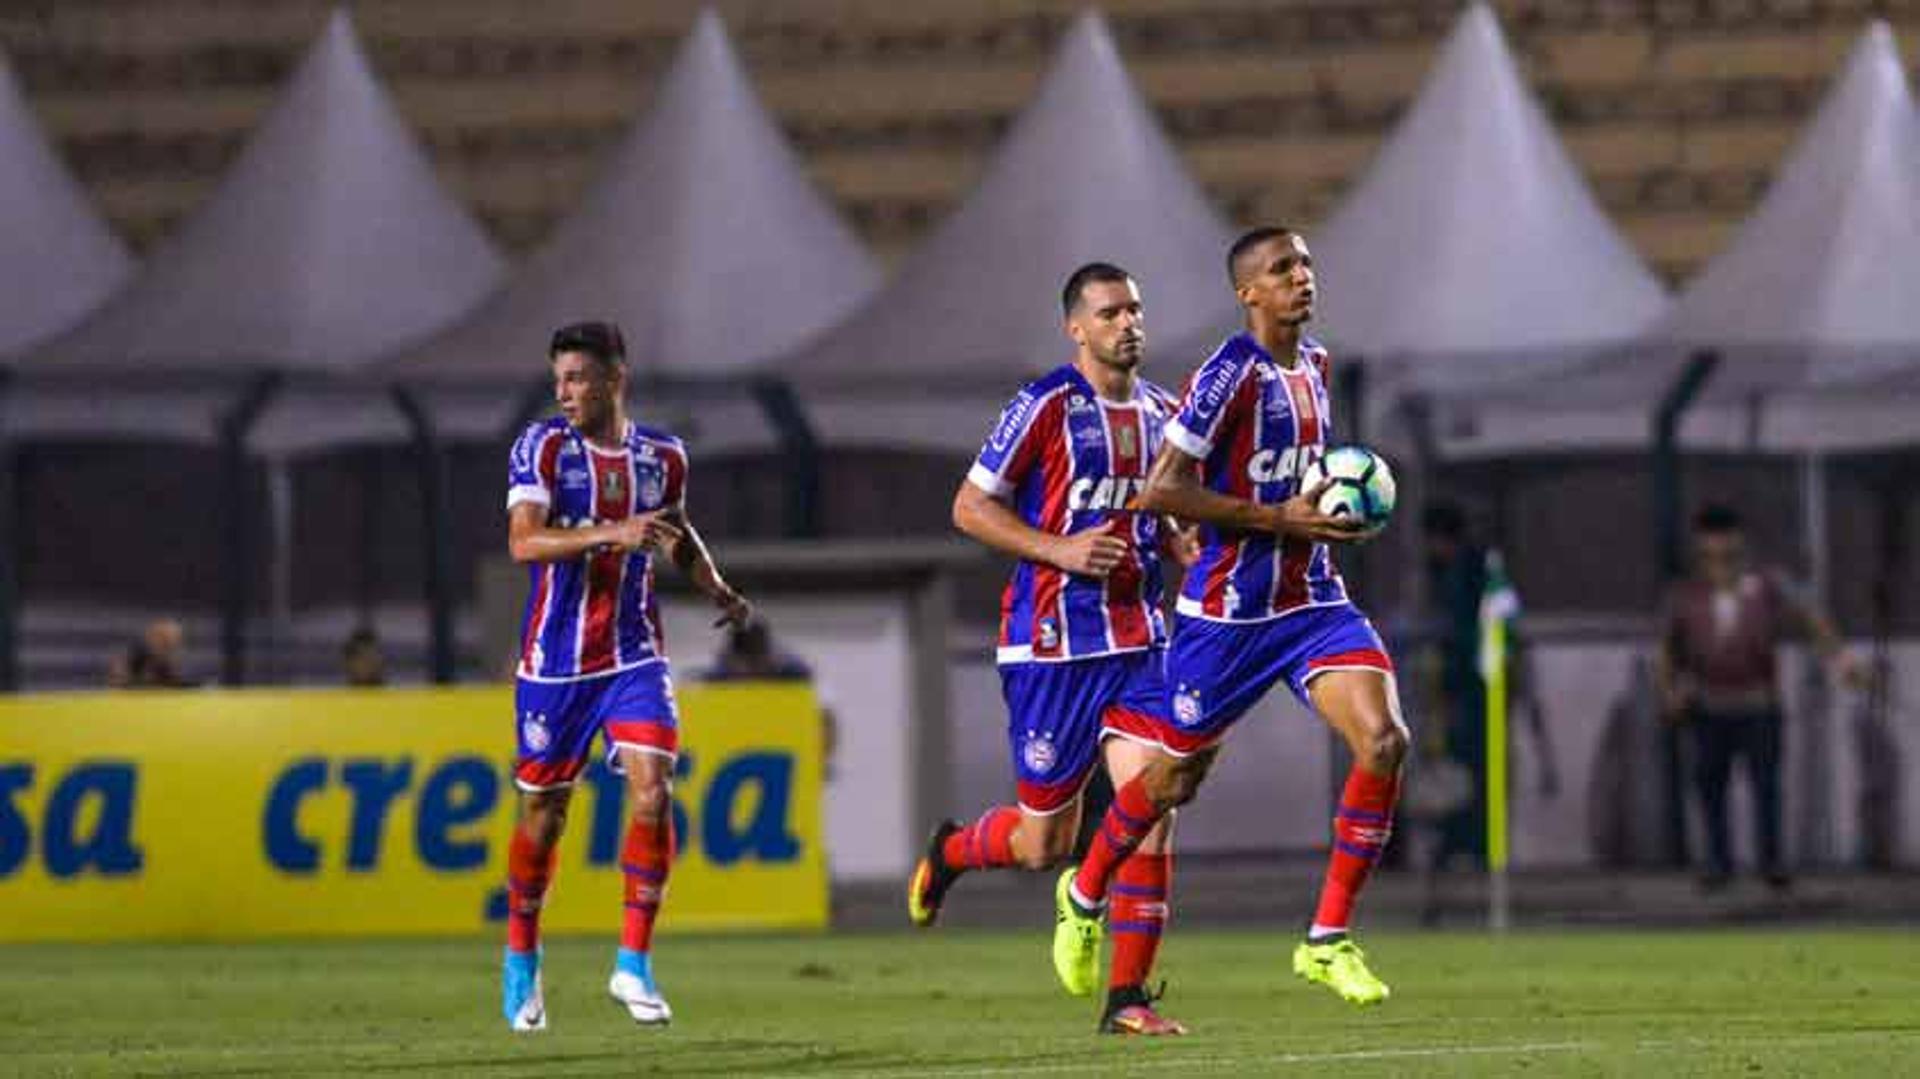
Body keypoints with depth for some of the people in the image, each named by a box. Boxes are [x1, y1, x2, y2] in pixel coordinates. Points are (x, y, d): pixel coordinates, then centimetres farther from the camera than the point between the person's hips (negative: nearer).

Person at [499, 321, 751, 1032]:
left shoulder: (662, 456, 3)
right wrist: (612, 532, -34)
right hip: (554, 661, -2)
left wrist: (716, 589, 7)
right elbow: (524, 541, -23)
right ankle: (521, 961, 27)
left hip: (633, 657, 2)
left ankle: (633, 965, -7)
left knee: (652, 790, -15)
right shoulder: (542, 447, -8)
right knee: (543, 809, 6)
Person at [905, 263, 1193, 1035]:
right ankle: (949, 852, 36)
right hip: (1052, 644, -5)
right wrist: (1059, 550, -18)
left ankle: (1126, 997, -5)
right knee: (1045, 841, 2)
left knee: (1151, 814, -11)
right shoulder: (1045, 407, -9)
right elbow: (969, 509, -7)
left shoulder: (1162, 412, 11)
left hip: (1138, 640, 5)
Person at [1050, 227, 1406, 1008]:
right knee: (1175, 777, 9)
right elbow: (1161, 490, -22)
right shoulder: (1232, 373, -17)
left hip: (1313, 601, 6)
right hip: (1228, 613, -6)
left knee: (1385, 740, -16)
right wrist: (1277, 519, -23)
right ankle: (1084, 897, 40)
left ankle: (1328, 941, -7)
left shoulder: (1315, 365, 9)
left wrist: (1326, 514, 9)